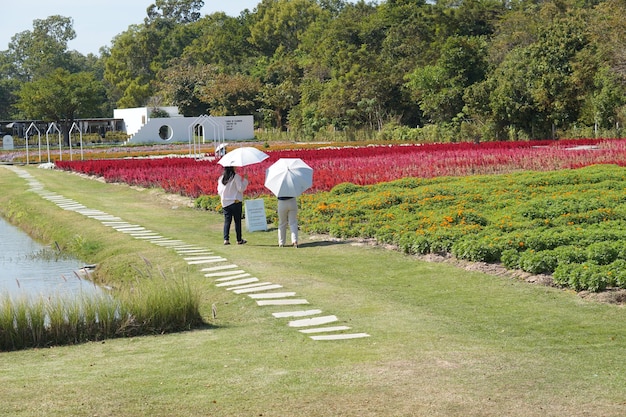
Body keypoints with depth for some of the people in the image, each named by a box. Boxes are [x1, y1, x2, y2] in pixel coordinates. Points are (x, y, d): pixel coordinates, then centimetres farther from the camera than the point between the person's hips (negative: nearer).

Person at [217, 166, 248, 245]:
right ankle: (239, 240, 10)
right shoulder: (236, 176, -11)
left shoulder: (221, 178, 5)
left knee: (227, 221, 6)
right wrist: (245, 180, -1)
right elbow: (241, 188, -12)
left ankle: (226, 239, -5)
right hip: (236, 202, -4)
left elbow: (219, 191, 9)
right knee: (237, 221, 5)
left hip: (225, 203, 4)